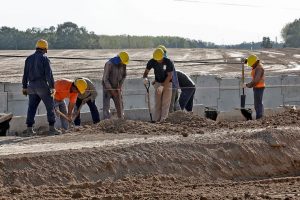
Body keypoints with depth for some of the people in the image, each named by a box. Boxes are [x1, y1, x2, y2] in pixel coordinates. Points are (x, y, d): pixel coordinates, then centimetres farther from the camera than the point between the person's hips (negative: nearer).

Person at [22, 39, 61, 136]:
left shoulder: (29, 59, 9)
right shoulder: (44, 58, -8)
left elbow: (25, 74, 10)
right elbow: (49, 74, -14)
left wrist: (24, 87, 15)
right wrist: (52, 87, -13)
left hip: (32, 86, 5)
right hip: (43, 86, -5)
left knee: (32, 108, 9)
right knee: (50, 106, 3)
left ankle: (29, 129, 3)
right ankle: (51, 128, 0)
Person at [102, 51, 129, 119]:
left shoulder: (123, 65, -8)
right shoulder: (109, 64, -25)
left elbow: (124, 75, 9)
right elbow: (105, 79, -22)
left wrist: (120, 85, -6)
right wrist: (111, 90, -21)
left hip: (117, 88, 5)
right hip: (107, 87, -5)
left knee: (119, 105, 6)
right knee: (106, 106, -11)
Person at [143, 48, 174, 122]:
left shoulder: (169, 62, -23)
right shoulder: (152, 62, -13)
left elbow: (169, 76, -21)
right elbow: (146, 72, -8)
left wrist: (162, 86, -28)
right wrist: (145, 78, -32)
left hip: (167, 83, -3)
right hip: (158, 83, 3)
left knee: (165, 103, -9)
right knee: (157, 103, -1)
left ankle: (163, 120, -13)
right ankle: (156, 120, -3)